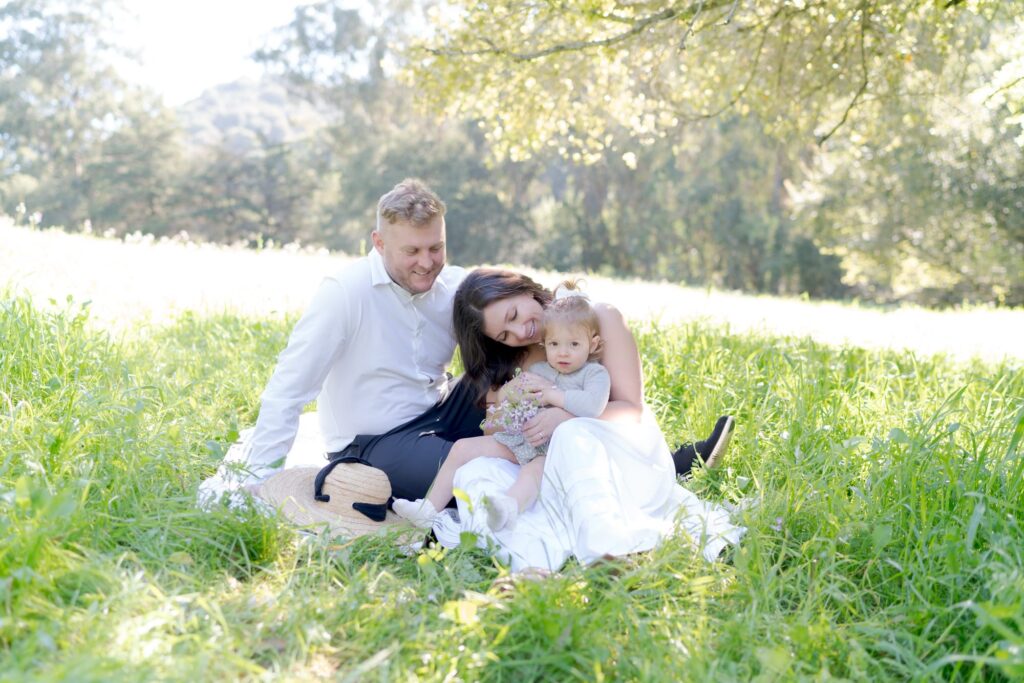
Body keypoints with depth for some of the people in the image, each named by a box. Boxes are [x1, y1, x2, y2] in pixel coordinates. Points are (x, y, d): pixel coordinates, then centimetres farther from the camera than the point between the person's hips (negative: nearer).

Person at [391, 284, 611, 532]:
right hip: (519, 437, 7)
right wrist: (511, 389, 2)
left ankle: (509, 507, -69)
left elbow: (593, 405, -24)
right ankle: (430, 508, -5)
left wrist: (552, 394, -15)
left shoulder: (595, 373, -1)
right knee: (463, 449, -1)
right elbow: (502, 399, 26)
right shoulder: (538, 369, 18)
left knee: (535, 468, -40)